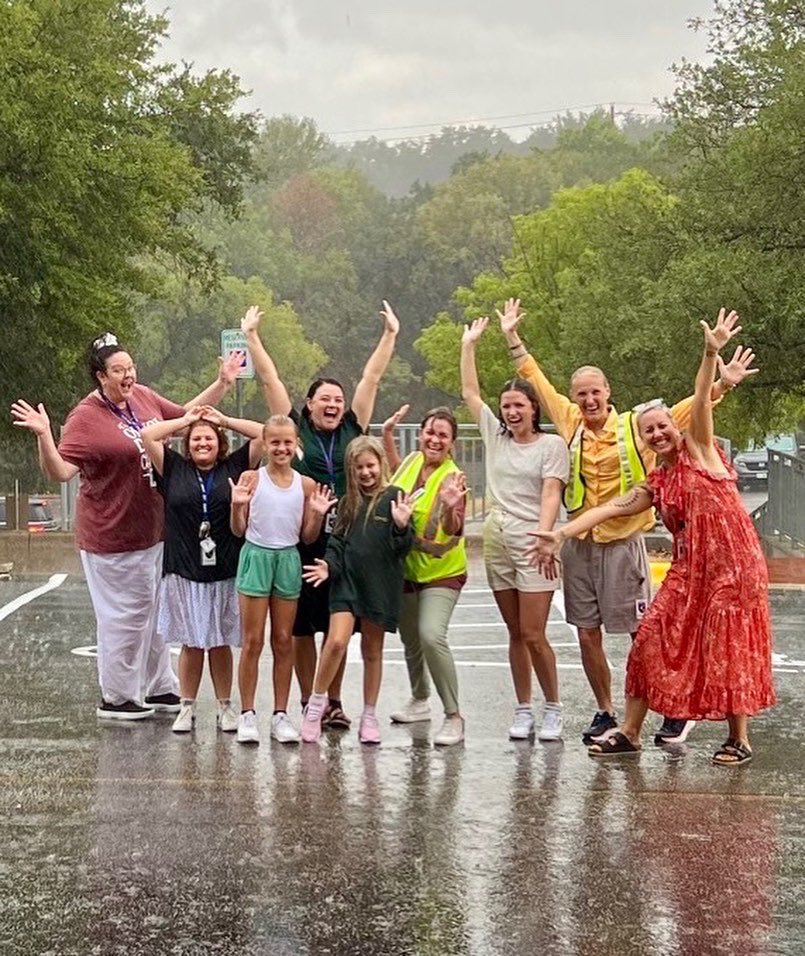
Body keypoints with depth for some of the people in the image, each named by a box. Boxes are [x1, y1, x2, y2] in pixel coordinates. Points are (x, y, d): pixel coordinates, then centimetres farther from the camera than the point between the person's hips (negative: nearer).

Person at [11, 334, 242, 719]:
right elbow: (60, 471, -24)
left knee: (154, 611, 18)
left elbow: (184, 415, 19)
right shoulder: (87, 417, -18)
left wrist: (222, 383, 16)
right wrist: (43, 435, -39)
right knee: (124, 616, 1)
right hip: (113, 537, -8)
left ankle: (158, 688, 32)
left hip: (153, 529, 8)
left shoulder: (143, 397, 2)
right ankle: (116, 698, 16)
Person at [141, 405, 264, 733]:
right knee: (191, 642, 5)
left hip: (225, 572, 0)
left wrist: (224, 420, 9)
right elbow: (147, 435, 3)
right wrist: (185, 420, 10)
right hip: (183, 573, 0)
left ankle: (225, 707, 16)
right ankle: (187, 708, 12)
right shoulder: (174, 469, 7)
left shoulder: (235, 467, 6)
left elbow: (263, 435, 4)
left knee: (221, 642, 7)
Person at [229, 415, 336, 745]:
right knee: (253, 641, 0)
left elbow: (308, 537, 6)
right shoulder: (251, 479, -4)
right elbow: (238, 530, -3)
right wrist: (237, 505, -20)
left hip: (288, 560, 2)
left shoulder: (306, 485, 2)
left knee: (283, 641, 7)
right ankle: (247, 715, 6)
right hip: (256, 556, -2)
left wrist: (318, 514, -11)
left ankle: (280, 715, 13)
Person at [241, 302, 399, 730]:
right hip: (300, 541, -2)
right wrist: (252, 337, 2)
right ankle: (308, 703, 12)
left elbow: (371, 378, 11)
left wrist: (390, 335, 12)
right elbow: (270, 380, 3)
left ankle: (334, 702, 17)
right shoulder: (294, 429, 3)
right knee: (301, 627, 3)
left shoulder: (353, 430, 9)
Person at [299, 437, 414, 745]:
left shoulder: (394, 498, -4)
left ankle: (369, 716, 20)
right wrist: (329, 565, -5)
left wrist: (401, 526, -27)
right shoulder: (349, 503, 10)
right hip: (347, 581, 2)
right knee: (336, 641, -14)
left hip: (380, 584, -2)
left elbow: (404, 547, -7)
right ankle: (317, 701, 4)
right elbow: (338, 542, 13)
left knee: (372, 649, 9)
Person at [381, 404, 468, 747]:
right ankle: (420, 700, 43)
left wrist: (451, 508, -50)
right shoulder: (414, 461, 1)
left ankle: (453, 717, -16)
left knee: (431, 635, -24)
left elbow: (451, 531, -30)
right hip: (407, 568, 7)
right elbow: (398, 476, 27)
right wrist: (388, 434, 21)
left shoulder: (452, 478, -19)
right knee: (410, 639, 20)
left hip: (441, 572, -7)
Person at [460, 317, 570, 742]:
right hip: (497, 542, 5)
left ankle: (553, 708, 5)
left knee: (534, 635, -8)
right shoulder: (495, 436, 13)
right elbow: (469, 392, 18)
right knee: (515, 634, 9)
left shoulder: (551, 444, -1)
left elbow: (551, 493, -10)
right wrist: (469, 344, 16)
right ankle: (523, 710, 15)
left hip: (532, 544, -5)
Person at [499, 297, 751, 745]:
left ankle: (676, 711, 8)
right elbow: (538, 380, 15)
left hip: (623, 543, -4)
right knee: (588, 634, 8)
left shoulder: (635, 427, -6)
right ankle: (605, 713, 21)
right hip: (580, 544, 4)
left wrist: (722, 385, -24)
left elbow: (688, 409, -9)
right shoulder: (570, 423, 4)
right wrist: (513, 337, 18)